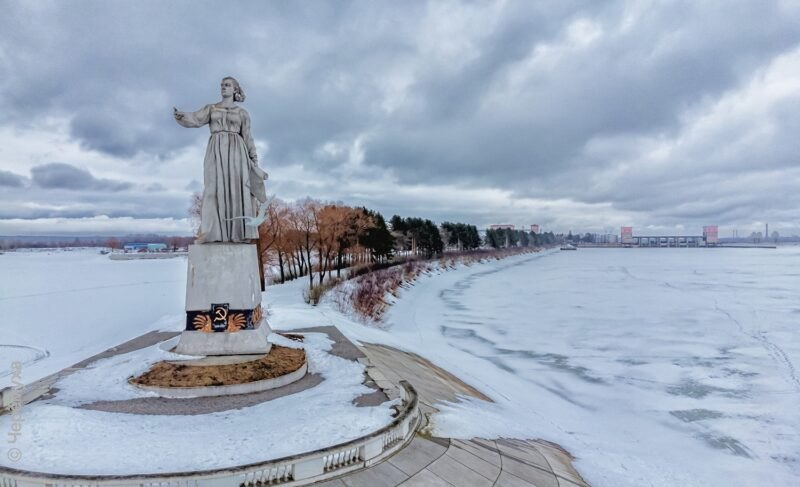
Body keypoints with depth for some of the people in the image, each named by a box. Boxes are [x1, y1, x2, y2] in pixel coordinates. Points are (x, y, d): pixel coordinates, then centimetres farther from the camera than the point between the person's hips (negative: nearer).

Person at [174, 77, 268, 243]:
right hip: (216, 152, 1)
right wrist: (181, 116, -21)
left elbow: (247, 138, 12)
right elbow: (195, 119, 1)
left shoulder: (242, 113, 15)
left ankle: (241, 233, -9)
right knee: (215, 189, -9)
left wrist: (254, 160, 6)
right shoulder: (210, 108, 17)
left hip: (236, 151, -1)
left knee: (237, 189, -9)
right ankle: (211, 233, -13)